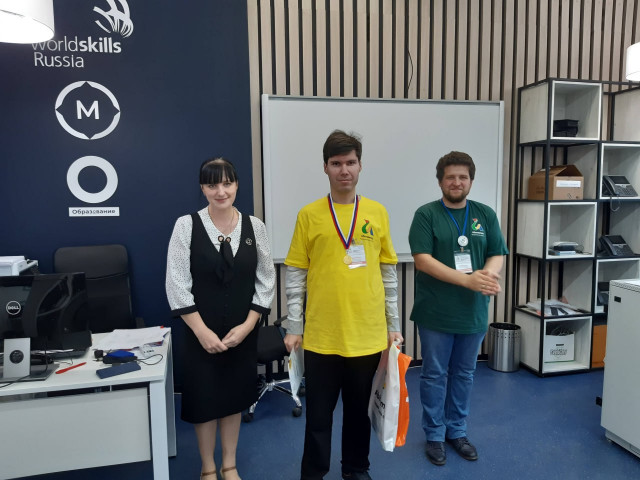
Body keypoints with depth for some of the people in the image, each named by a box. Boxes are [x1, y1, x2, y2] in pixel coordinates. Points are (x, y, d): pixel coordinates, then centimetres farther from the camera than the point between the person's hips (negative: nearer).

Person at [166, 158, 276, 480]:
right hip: (201, 333, -2)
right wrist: (202, 331, -14)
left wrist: (247, 325, -8)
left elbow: (266, 281, -1)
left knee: (234, 397, 16)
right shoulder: (187, 225, -10)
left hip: (242, 332, 2)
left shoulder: (254, 226, -3)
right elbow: (177, 285, -11)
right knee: (204, 399, 11)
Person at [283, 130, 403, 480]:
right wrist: (293, 328, -2)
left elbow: (388, 273, 7)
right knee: (319, 414, 11)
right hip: (321, 335, -1)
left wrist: (393, 325, 7)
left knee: (359, 410, 18)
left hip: (368, 333, 2)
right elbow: (295, 275, 0)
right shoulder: (309, 215, -2)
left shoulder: (377, 213, 3)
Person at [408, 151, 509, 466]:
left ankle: (457, 431, 32)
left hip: (473, 313, 4)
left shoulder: (486, 215, 6)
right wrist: (468, 279, -24)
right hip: (435, 313, -3)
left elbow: (497, 255, 4)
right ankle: (434, 435, 24)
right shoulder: (426, 215, -7)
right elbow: (422, 259, -16)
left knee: (464, 375, 15)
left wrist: (488, 274, -21)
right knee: (435, 375, 8)